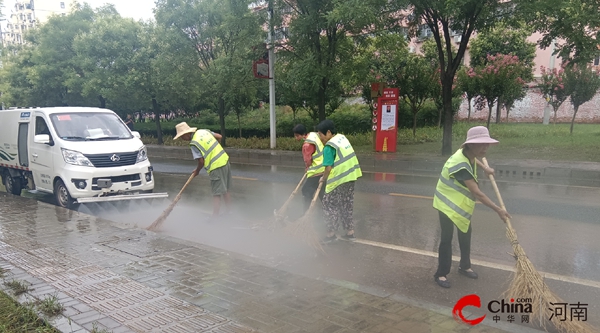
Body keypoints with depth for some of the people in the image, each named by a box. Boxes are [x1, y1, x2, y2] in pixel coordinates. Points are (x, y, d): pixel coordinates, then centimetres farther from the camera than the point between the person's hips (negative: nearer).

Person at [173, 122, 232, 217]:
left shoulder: (194, 143, -15)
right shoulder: (204, 131, 6)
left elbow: (201, 161, -15)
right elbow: (219, 136, 15)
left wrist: (197, 171, 5)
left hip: (216, 167, -8)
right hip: (225, 160, 8)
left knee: (216, 194, -3)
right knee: (225, 191, 19)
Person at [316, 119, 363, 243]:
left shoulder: (329, 147, -17)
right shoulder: (342, 137, 9)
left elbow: (329, 167, -19)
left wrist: (323, 179, -1)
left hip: (339, 181, -8)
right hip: (350, 177, 8)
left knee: (330, 205, 6)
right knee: (346, 205, 17)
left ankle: (331, 233, 13)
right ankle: (350, 232, 24)